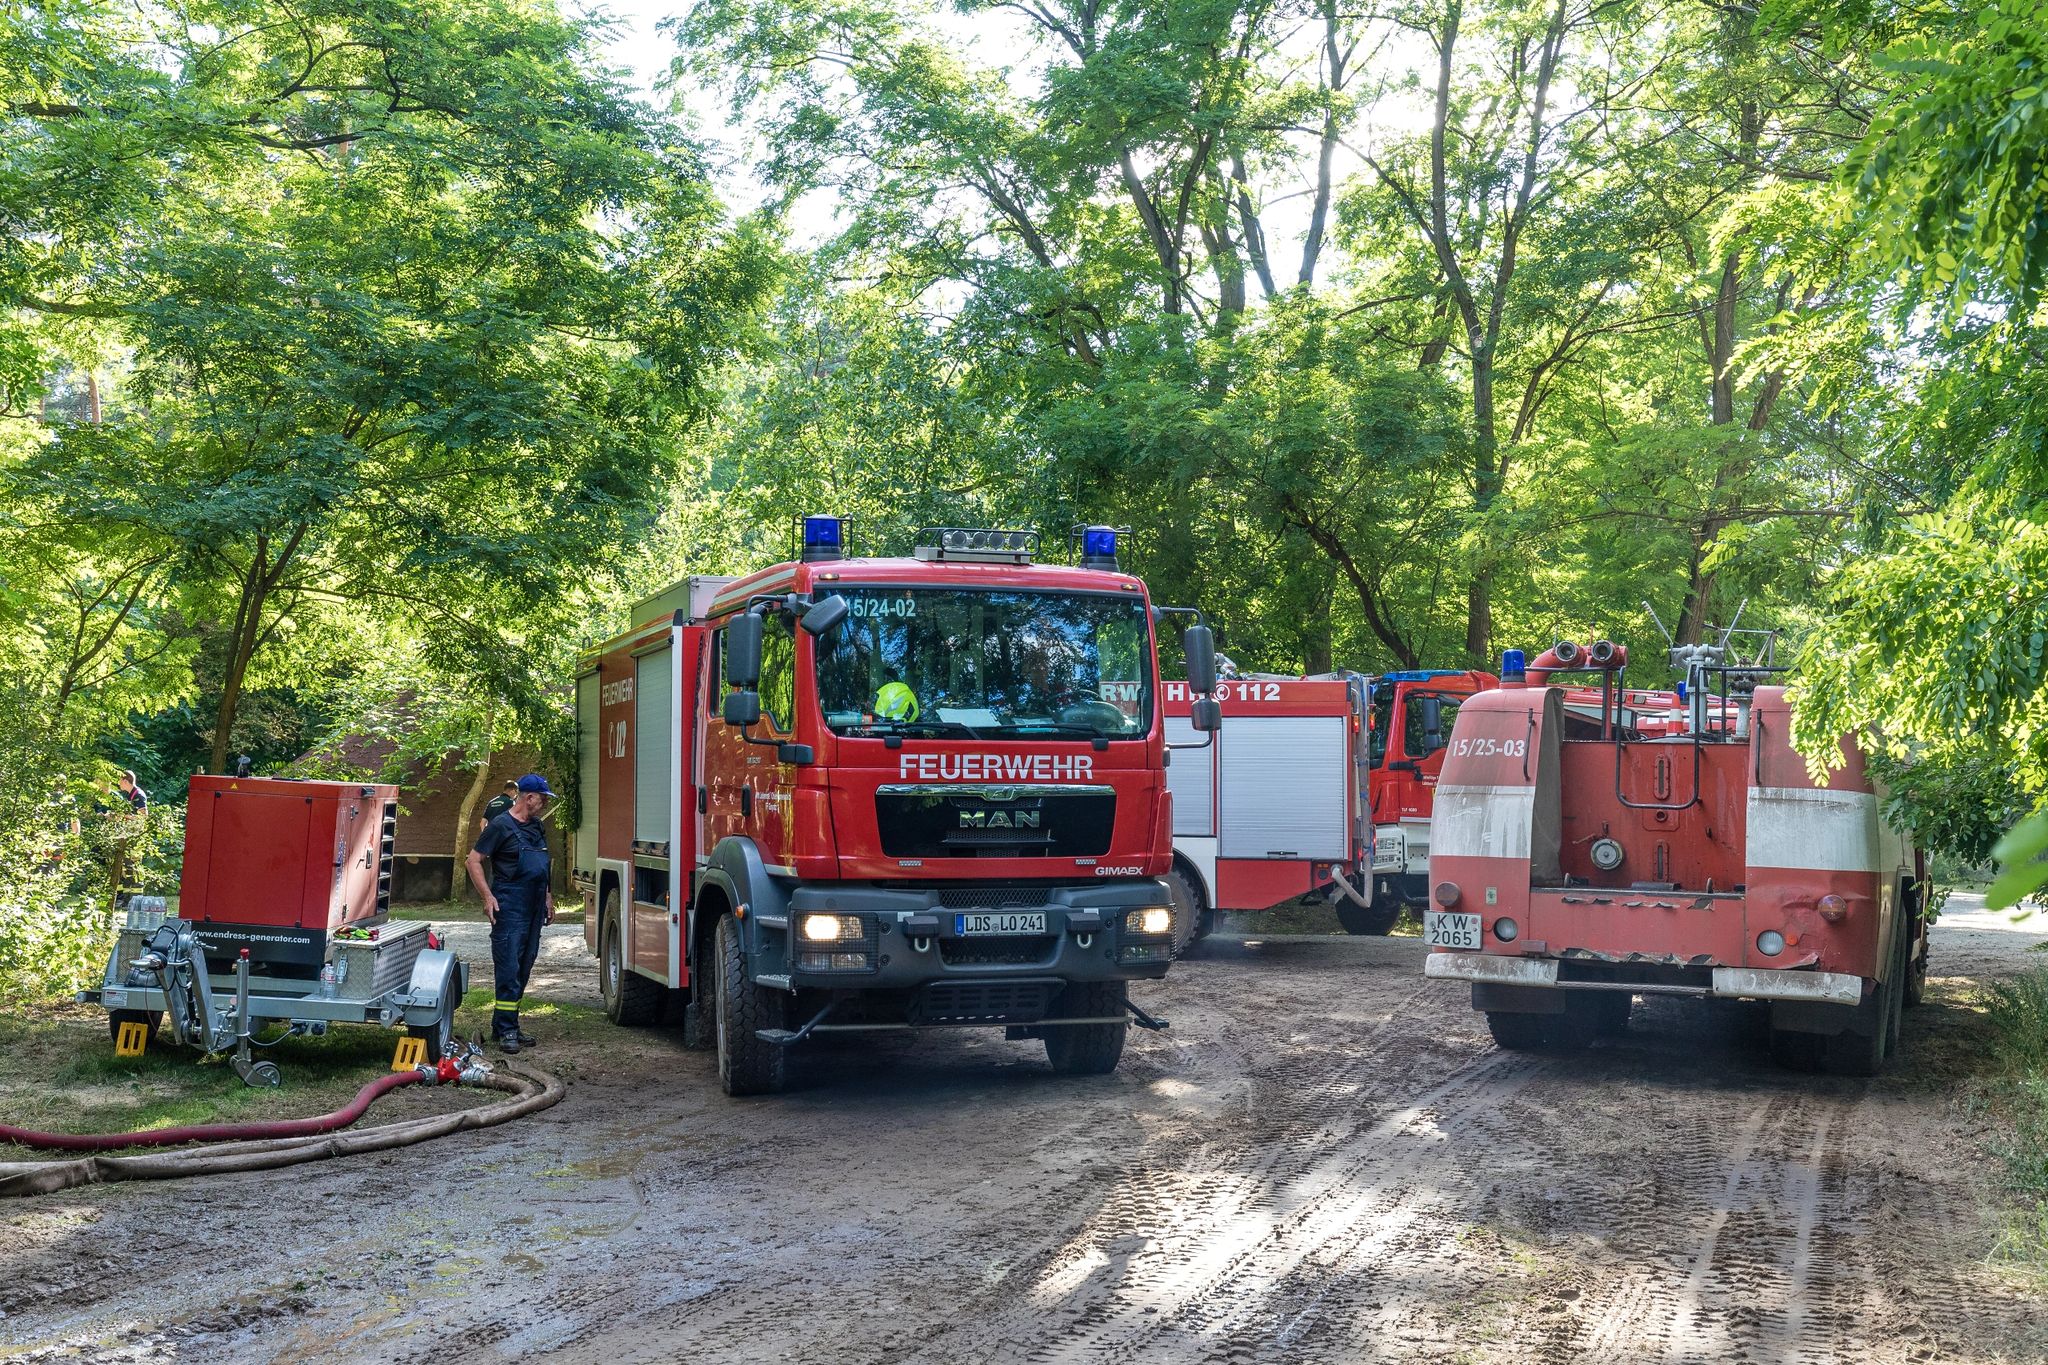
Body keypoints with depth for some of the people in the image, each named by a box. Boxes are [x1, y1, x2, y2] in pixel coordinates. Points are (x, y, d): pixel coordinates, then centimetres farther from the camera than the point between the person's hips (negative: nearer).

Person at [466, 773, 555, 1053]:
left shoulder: (537, 827, 17)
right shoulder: (501, 826, -8)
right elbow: (474, 860, -9)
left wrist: (548, 897, 22)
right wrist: (488, 896, -15)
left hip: (533, 910, 8)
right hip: (509, 909, -8)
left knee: (523, 969, 10)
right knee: (509, 968, -10)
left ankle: (505, 1025, 17)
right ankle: (506, 1030, -9)